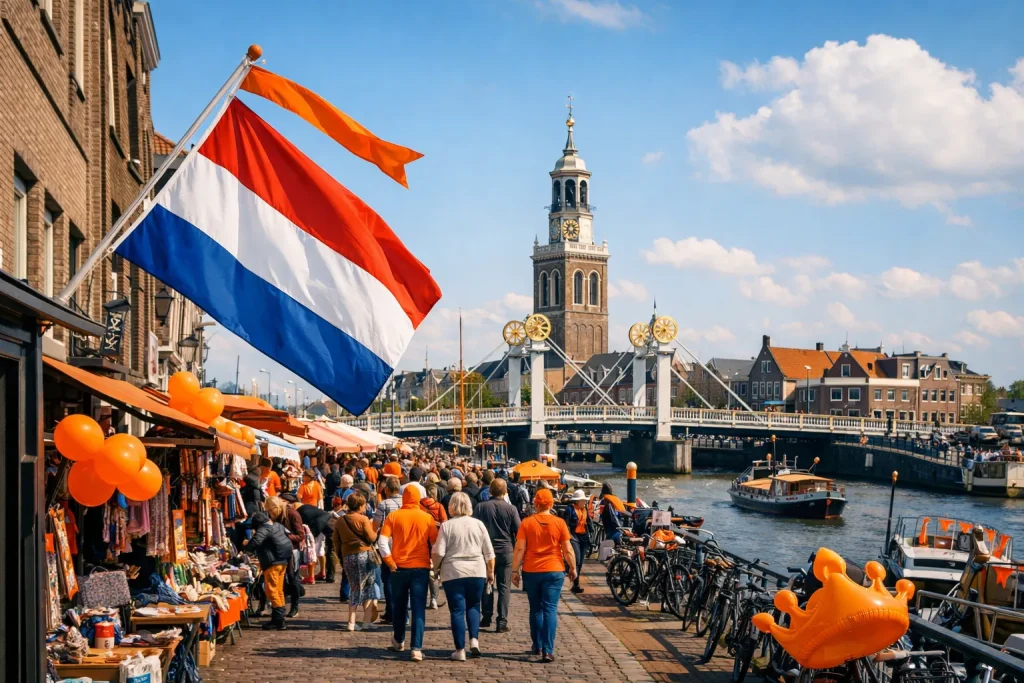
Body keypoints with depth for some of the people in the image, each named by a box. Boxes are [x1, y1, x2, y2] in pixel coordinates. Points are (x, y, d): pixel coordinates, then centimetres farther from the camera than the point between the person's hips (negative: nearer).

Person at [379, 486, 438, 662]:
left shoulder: (393, 516, -2)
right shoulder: (427, 518, -2)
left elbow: (383, 542, -10)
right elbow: (436, 544, -1)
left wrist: (390, 562, -3)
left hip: (399, 567, 1)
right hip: (421, 568, -1)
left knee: (399, 606, 18)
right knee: (419, 608, -2)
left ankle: (399, 641, 33)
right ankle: (417, 648, -12)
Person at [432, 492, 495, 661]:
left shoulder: (447, 526, -5)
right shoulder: (478, 524, 3)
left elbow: (439, 553, -8)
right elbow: (489, 553, 6)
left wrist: (435, 567, 9)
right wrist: (490, 572, 17)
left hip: (453, 572, -2)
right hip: (477, 571, 2)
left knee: (457, 610, 3)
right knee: (473, 606, 19)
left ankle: (460, 650, 3)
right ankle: (474, 639, 1)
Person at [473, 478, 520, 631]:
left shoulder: (480, 507, -5)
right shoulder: (511, 509, -8)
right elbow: (518, 531, -5)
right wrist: (516, 549, 12)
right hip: (506, 551, -1)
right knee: (504, 587, 2)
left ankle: (486, 617, 20)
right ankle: (502, 622, -2)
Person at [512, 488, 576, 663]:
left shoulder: (526, 523, -3)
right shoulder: (559, 523, -3)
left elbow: (520, 549, -6)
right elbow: (568, 550, -2)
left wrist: (515, 570, 1)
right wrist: (573, 568, 11)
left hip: (531, 571, 1)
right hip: (554, 571, -1)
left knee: (536, 609, 16)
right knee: (550, 610, -2)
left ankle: (537, 646, 26)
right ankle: (548, 650, -11)